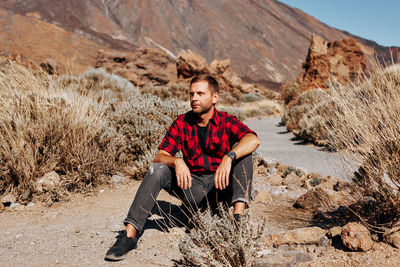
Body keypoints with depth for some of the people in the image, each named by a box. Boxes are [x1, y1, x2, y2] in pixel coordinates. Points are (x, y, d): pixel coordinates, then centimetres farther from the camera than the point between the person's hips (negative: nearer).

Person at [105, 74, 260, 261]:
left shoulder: (226, 122, -4)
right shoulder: (182, 123, 2)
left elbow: (253, 140, -25)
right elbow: (159, 157, -4)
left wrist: (229, 157, -42)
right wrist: (176, 161, -27)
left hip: (222, 185, -1)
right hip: (194, 188, 2)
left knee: (240, 149, -22)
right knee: (157, 169, -21)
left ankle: (238, 216, -34)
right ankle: (130, 234, -26)